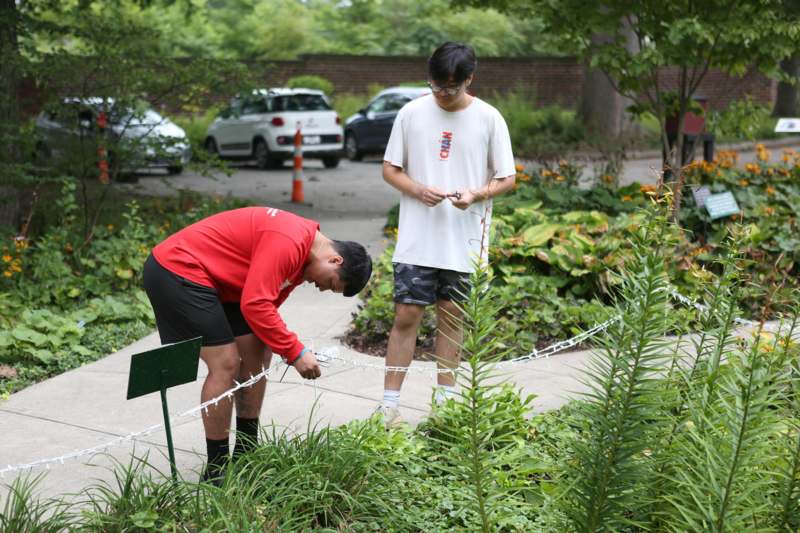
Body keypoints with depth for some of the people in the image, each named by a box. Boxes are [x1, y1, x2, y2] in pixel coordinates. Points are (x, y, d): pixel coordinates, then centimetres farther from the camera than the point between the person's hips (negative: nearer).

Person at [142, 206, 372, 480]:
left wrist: (292, 349, 0)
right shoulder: (289, 242, -25)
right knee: (225, 364, -12)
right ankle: (216, 472, -1)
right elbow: (255, 305, -28)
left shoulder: (301, 251, 7)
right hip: (175, 271, -11)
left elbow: (266, 304, 12)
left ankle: (246, 454, 19)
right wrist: (295, 352, -21)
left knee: (258, 355, 8)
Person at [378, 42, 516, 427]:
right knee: (406, 315, -3)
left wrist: (476, 195, -17)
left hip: (464, 240, 0)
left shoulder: (488, 119, 0)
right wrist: (418, 190, -14)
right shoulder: (412, 113, 1)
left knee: (451, 318, 10)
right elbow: (390, 169, 6)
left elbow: (507, 178, 3)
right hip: (417, 237, 0)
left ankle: (445, 399, 22)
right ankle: (389, 404, 3)